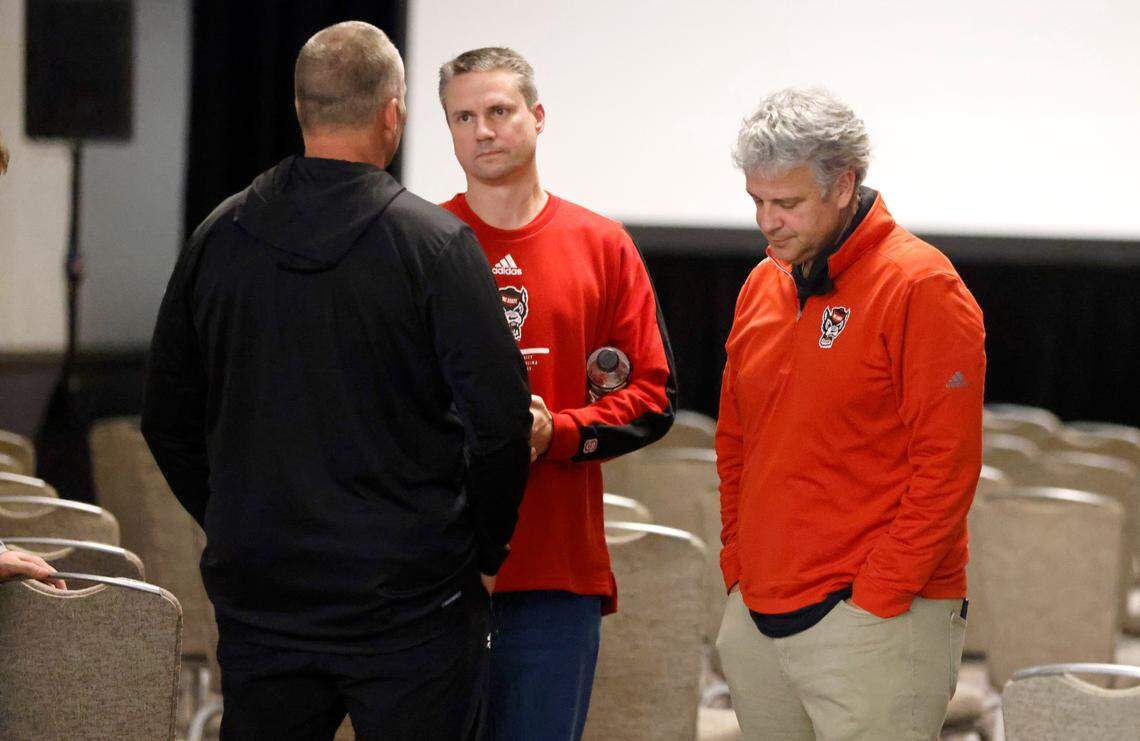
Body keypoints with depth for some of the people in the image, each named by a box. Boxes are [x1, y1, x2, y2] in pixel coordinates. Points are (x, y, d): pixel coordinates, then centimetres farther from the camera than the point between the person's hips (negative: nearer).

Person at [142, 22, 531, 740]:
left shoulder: (218, 237, 4)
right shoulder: (436, 243, -10)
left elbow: (168, 420, 12)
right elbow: (500, 421, -13)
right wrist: (483, 554, 2)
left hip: (257, 597, 4)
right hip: (408, 602, -4)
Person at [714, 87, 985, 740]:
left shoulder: (920, 287, -9)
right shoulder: (763, 286, 12)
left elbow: (947, 463, -14)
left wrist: (876, 595, -15)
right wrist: (738, 566, 12)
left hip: (876, 618, -7)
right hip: (755, 619, 7)